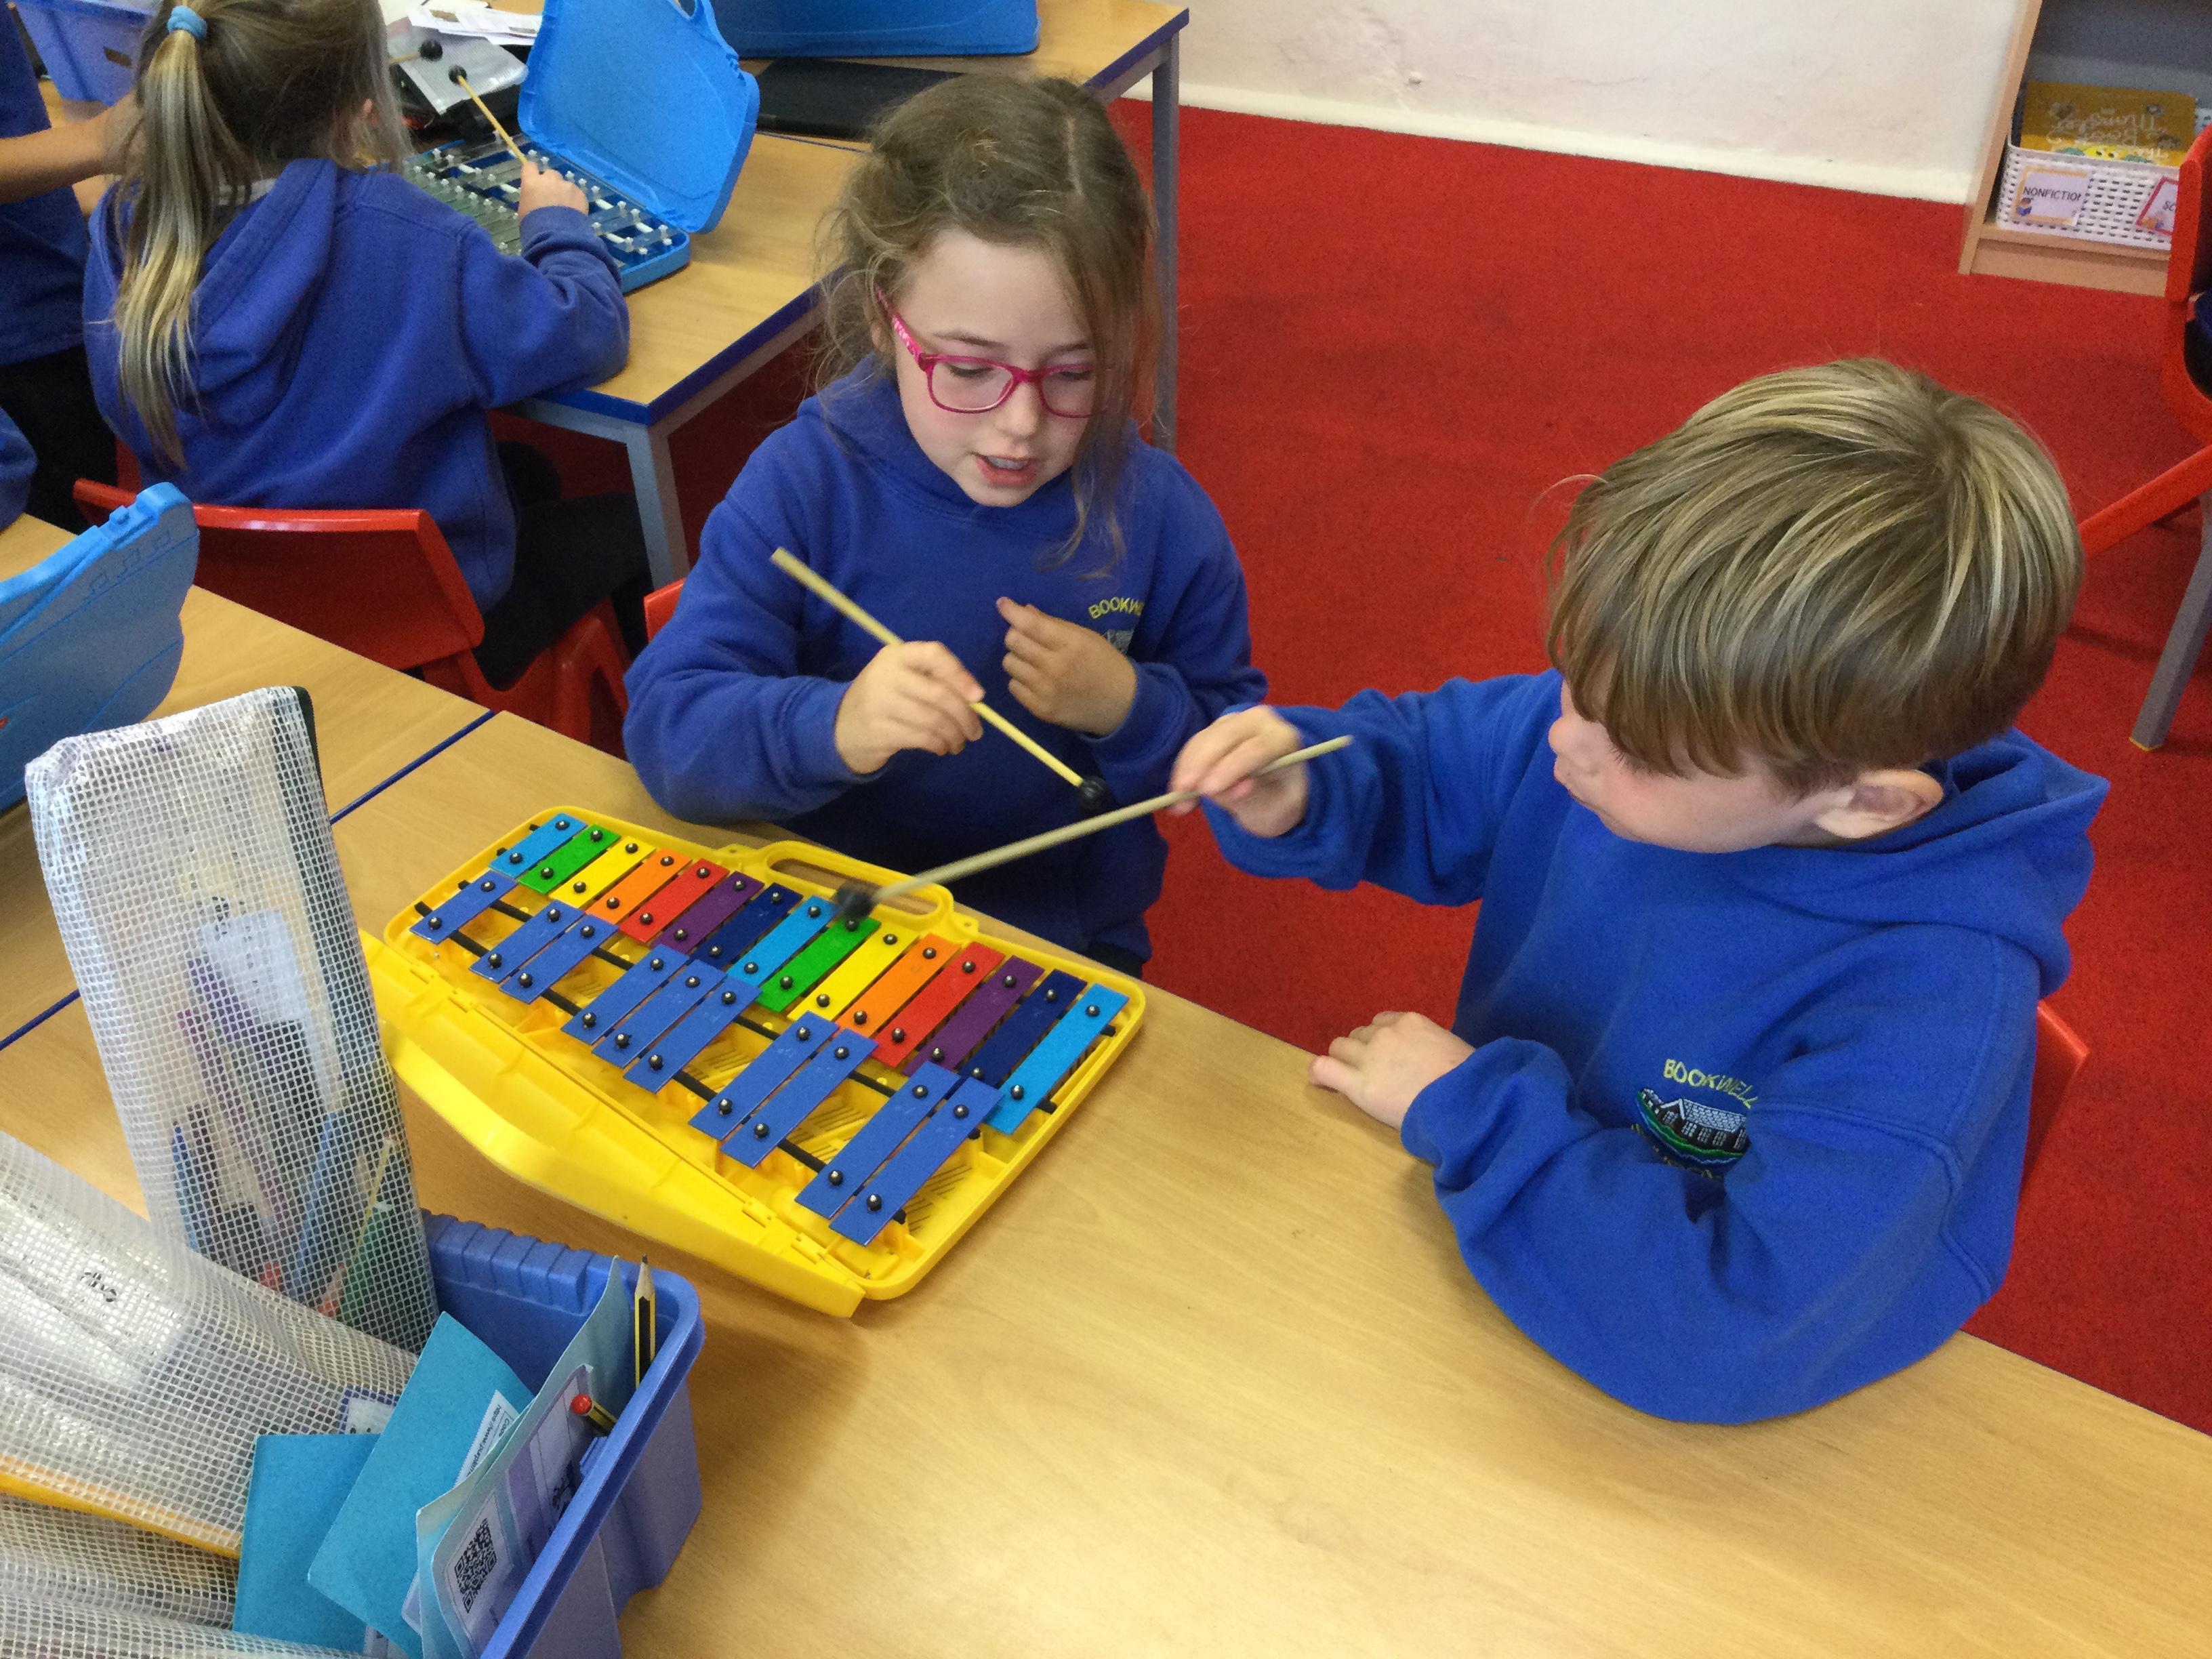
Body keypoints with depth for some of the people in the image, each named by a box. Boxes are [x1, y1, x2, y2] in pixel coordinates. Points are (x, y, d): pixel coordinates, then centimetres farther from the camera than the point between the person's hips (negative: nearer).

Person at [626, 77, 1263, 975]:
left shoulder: (1159, 516, -7)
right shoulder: (807, 481, -11)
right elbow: (665, 722, -16)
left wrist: (1127, 708, -16)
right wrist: (829, 727, -35)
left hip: (1065, 951, 2)